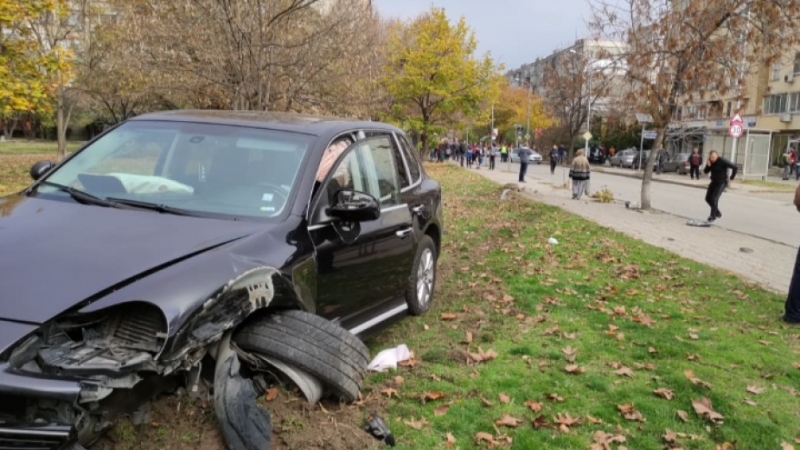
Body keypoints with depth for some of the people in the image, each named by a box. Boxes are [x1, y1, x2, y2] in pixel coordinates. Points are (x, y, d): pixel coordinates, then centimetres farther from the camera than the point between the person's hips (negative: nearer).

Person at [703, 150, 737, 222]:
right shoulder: (710, 161, -2)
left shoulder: (722, 161, -23)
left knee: (714, 198, -16)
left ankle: (713, 216, -3)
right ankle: (718, 213, 22)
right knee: (708, 198, 5)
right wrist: (708, 166, -20)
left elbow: (735, 167, -21)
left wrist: (731, 178, -13)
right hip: (714, 182, 7)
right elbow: (706, 171, 0)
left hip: (722, 183, -7)